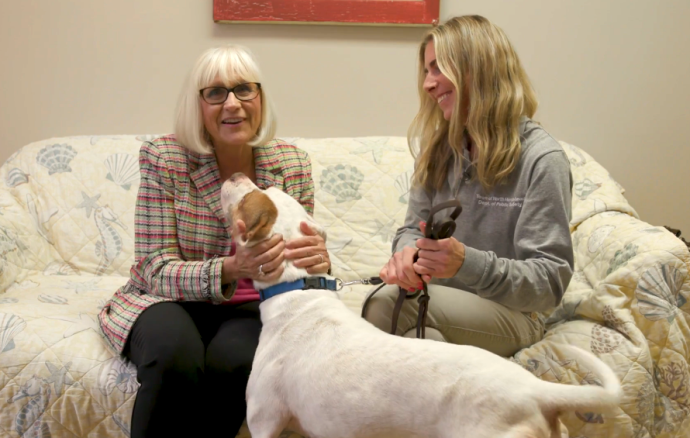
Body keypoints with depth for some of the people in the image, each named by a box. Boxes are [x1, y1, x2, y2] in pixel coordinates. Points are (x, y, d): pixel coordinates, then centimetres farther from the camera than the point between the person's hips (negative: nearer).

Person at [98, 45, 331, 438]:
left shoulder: (293, 164, -4)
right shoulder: (162, 159, -12)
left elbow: (296, 256, 2)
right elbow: (157, 270, -14)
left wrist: (318, 260, -25)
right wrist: (230, 270, -36)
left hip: (249, 307, 2)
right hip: (172, 300, -1)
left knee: (234, 361, -32)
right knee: (176, 359, -34)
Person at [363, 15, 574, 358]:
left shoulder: (541, 159, -11)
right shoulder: (438, 149, 8)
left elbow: (551, 281, -14)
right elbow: (412, 229, 12)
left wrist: (467, 262, -32)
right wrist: (406, 253, -15)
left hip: (509, 316, -4)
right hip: (442, 308, 5)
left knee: (386, 302, -31)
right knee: (427, 339, -34)